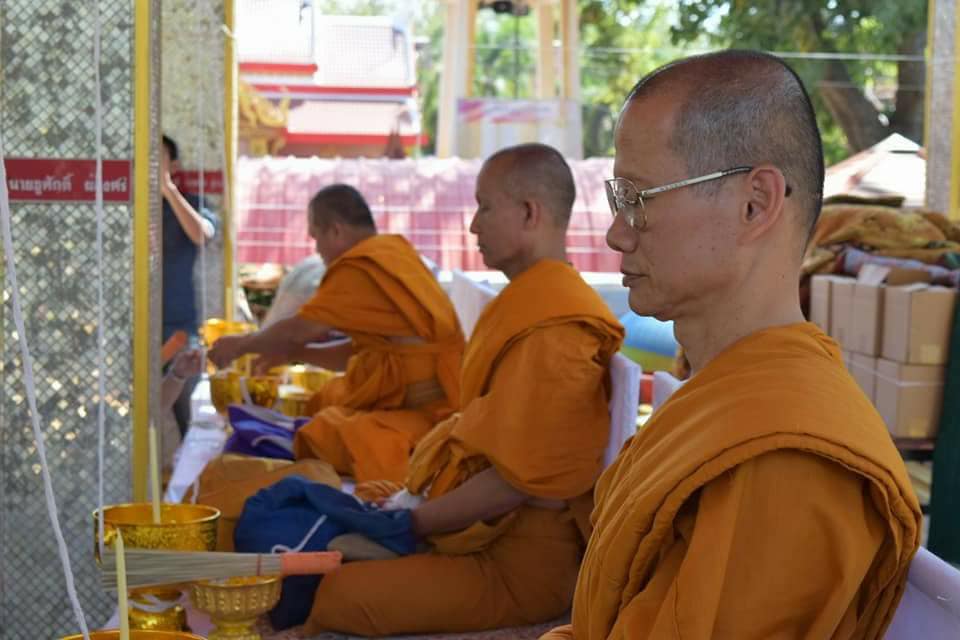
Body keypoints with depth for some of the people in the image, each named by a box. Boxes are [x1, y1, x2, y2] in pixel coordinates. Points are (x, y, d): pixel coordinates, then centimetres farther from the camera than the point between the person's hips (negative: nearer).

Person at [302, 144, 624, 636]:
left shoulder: (553, 327, -19)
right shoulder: (530, 302, 16)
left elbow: (518, 479, -21)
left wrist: (412, 520, -12)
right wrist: (411, 491, 9)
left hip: (521, 565, -10)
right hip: (493, 535, 10)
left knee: (340, 594, -24)